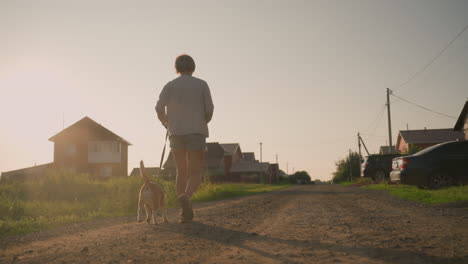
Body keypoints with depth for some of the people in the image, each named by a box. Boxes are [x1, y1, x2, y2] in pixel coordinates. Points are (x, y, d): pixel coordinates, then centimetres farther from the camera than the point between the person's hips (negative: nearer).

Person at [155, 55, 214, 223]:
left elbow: (159, 109, -7)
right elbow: (209, 110, -2)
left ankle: (186, 212, 6)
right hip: (196, 134, -2)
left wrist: (166, 124, 14)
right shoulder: (202, 84, 3)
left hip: (176, 134, 2)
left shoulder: (170, 86, 6)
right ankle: (185, 198, -32)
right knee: (195, 174, 0)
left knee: (182, 173, 13)